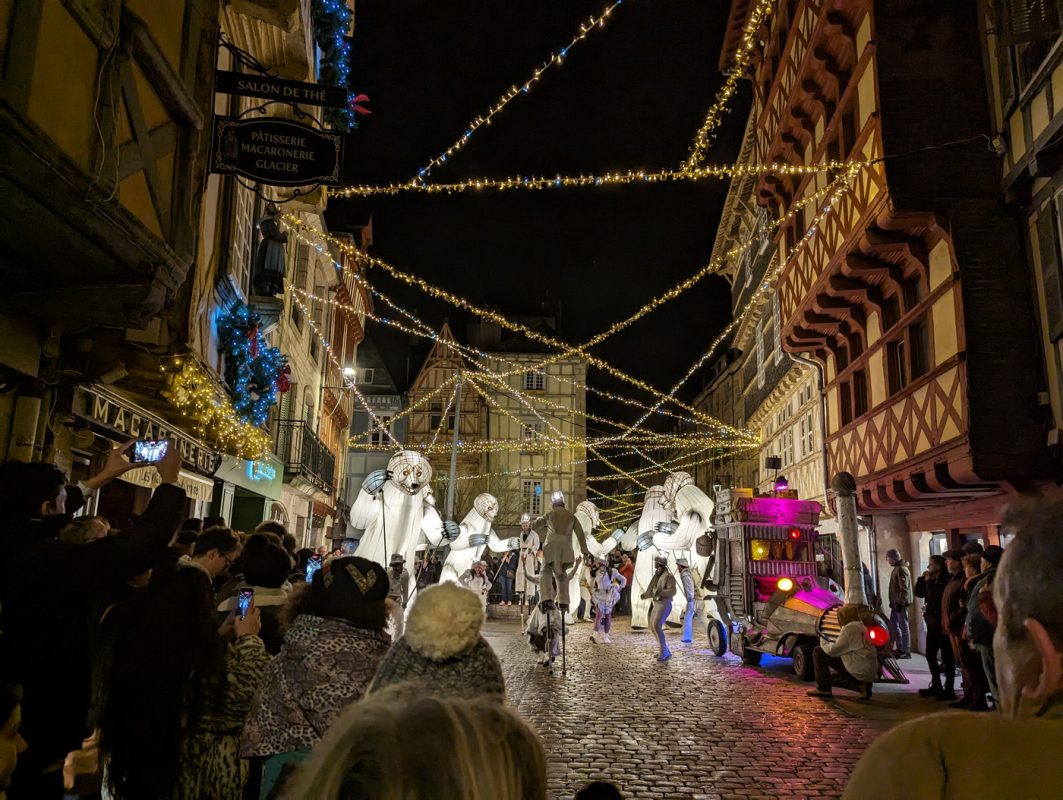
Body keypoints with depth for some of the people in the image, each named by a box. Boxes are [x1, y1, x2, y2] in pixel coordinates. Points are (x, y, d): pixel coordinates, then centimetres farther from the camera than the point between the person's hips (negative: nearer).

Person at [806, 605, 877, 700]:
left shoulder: (850, 628, -11)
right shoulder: (862, 627, 17)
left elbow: (834, 650, -13)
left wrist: (825, 645, 7)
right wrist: (830, 644, 18)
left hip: (860, 669, -9)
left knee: (818, 651, -4)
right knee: (832, 675, 29)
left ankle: (823, 689, -6)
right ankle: (860, 685, 10)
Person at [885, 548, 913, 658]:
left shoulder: (902, 569, -16)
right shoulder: (897, 568, 15)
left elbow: (904, 588, -22)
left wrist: (900, 602, -23)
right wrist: (893, 602, 22)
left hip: (900, 603, -10)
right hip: (896, 602, 10)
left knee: (903, 625, -5)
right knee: (893, 624, 15)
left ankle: (906, 651, 0)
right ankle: (900, 648, 23)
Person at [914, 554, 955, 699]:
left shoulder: (946, 581, -15)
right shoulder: (932, 581, 12)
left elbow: (936, 597, -24)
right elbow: (918, 593, 10)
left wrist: (929, 582, -16)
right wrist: (922, 578, 1)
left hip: (942, 623, -9)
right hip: (932, 623, 9)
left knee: (947, 657, -2)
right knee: (930, 655, 14)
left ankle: (949, 688, 4)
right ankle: (936, 685, 25)